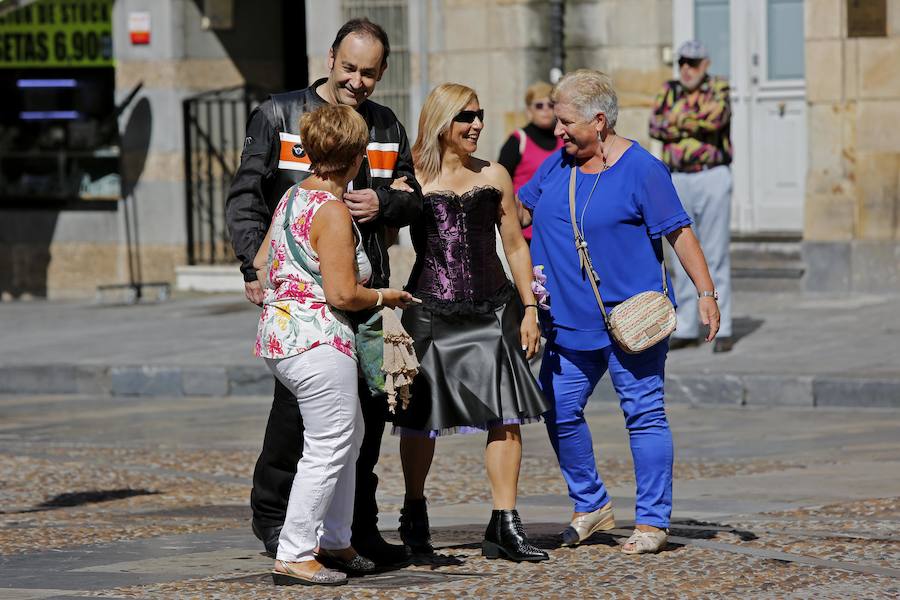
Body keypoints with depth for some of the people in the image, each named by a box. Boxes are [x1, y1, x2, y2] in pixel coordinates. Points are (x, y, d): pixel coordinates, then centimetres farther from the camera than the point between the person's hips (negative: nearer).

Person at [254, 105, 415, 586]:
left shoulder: (292, 198, 11)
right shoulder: (332, 211, -17)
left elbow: (260, 265, 19)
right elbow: (341, 294, -20)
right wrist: (383, 297, -4)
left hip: (279, 334, 10)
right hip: (317, 341, -10)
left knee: (350, 433, 22)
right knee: (328, 450, -3)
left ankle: (333, 541, 29)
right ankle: (293, 556, -2)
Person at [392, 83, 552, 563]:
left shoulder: (493, 177, 8)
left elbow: (515, 246, 12)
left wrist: (529, 309, 8)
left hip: (492, 311, 3)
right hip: (430, 311, -2)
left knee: (507, 415, -6)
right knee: (421, 419, 5)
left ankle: (504, 527, -2)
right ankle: (414, 513, 26)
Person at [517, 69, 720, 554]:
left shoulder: (641, 170, -10)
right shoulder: (556, 167, 9)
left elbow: (679, 233, -10)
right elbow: (519, 211, 23)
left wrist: (706, 292, -15)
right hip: (571, 320, 7)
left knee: (644, 414, -3)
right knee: (559, 412, 7)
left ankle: (651, 521, 4)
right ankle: (591, 505, 24)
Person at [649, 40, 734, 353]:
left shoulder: (717, 88, 0)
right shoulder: (669, 90, 11)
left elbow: (716, 119, -19)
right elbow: (656, 126, -4)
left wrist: (678, 121, -8)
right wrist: (698, 118, -10)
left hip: (712, 177, -4)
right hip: (678, 180, 4)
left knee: (716, 255, -5)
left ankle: (722, 330, -4)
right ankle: (685, 329, 10)